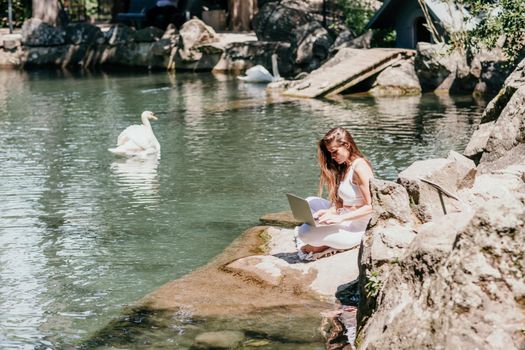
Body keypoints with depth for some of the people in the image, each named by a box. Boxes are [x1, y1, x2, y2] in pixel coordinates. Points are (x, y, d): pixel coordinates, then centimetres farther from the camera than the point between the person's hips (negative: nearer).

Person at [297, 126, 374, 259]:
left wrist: (340, 218, -25)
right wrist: (328, 212, -9)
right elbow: (340, 202, 11)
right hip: (344, 220, 10)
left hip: (356, 229, -10)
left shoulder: (359, 167, -16)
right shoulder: (343, 167, 13)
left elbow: (370, 207, -22)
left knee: (304, 232, -21)